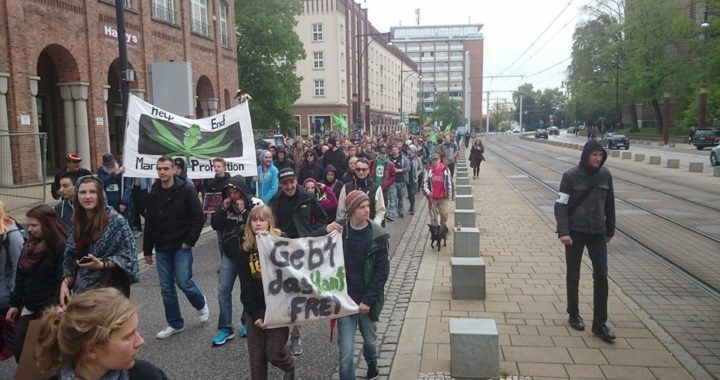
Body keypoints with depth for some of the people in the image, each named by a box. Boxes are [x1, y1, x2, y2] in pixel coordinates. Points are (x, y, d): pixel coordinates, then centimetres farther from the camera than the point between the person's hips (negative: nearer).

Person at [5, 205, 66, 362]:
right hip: (29, 307, 8)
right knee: (18, 349, 10)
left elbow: (64, 280, -19)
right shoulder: (29, 245, 9)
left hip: (49, 310, -8)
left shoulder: (61, 247, -16)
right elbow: (21, 277, 15)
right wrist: (15, 303, 14)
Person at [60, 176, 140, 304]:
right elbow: (69, 257, 10)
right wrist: (65, 283, -3)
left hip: (109, 290, -5)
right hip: (82, 290, 6)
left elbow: (128, 254, -13)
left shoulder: (116, 220, -12)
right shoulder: (77, 223, 7)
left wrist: (102, 264, -25)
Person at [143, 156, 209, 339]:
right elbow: (149, 223, 12)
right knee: (166, 288, 7)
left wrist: (189, 241, -14)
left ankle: (201, 304, 22)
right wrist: (147, 249, 11)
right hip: (162, 249, 5)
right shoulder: (154, 194, 7)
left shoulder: (186, 190, -8)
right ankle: (174, 323, 21)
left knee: (183, 282, -9)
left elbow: (199, 217, -10)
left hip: (181, 247, -5)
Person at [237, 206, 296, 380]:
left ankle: (290, 366, 30)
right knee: (256, 357, 6)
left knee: (274, 353, -3)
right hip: (255, 308, 3)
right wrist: (254, 313, -8)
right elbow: (245, 285, -1)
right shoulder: (245, 248, 2)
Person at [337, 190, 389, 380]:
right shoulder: (339, 232, -7)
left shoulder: (377, 235, -9)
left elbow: (382, 271, -9)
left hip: (369, 300, 1)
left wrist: (368, 300, -14)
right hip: (345, 300, 0)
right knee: (346, 350, -4)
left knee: (370, 339, 22)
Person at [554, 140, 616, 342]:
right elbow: (560, 205, -11)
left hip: (597, 232, 3)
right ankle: (574, 315, 27)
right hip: (575, 232, -3)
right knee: (573, 276, 10)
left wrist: (610, 230, 13)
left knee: (601, 276, -2)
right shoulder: (571, 176, -10)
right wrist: (563, 232, -20)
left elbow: (609, 204, 10)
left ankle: (599, 323, 7)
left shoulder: (605, 175, 1)